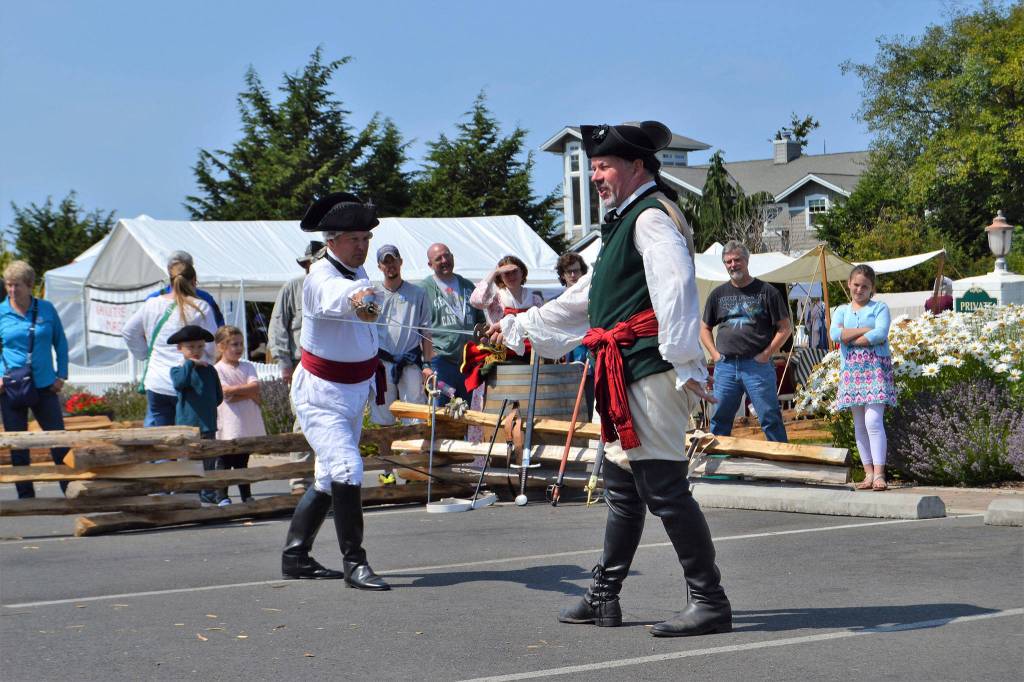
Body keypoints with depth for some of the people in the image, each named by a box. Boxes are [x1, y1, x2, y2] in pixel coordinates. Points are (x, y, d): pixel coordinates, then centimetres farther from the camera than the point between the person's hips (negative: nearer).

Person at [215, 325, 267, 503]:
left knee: (242, 461, 14)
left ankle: (246, 496, 19)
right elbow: (226, 392, -16)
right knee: (224, 461, -2)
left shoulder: (247, 367, 11)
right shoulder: (217, 369, -5)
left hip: (247, 424, 5)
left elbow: (255, 386, -4)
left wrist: (235, 389, -11)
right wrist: (249, 392, -9)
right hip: (228, 426, -5)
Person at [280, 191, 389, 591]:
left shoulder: (358, 272, 2)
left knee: (330, 478, 15)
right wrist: (355, 299, -73)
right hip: (320, 395, -9)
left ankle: (295, 557, 27)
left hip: (355, 391, 9)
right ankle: (354, 562, -15)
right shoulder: (321, 278, -24)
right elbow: (334, 296, -51)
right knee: (347, 469, -22)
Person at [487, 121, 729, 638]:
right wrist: (518, 326, 40)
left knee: (664, 488, -11)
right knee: (623, 490, 16)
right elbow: (584, 299, 34)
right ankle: (604, 599, 25)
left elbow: (675, 285, -25)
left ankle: (710, 602, -6)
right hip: (625, 379, 11)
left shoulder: (651, 217, -10)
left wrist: (684, 363, -32)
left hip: (650, 375, -11)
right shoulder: (625, 223, 24)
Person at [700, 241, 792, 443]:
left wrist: (766, 354, -6)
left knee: (770, 418, -4)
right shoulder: (718, 294, 13)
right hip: (725, 366, 3)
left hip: (757, 364, -3)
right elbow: (705, 329, 21)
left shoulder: (766, 291, 2)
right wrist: (715, 355, 6)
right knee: (719, 420, 6)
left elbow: (785, 327, 2)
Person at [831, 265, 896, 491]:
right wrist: (865, 330, -9)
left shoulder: (879, 308, 5)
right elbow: (834, 333, -4)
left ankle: (879, 474, -16)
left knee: (873, 420, -15)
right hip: (851, 369, 5)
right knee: (859, 425, 5)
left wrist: (851, 339, -8)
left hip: (875, 368, -5)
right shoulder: (842, 310, 16)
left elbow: (881, 334, -13)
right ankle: (868, 473, 10)